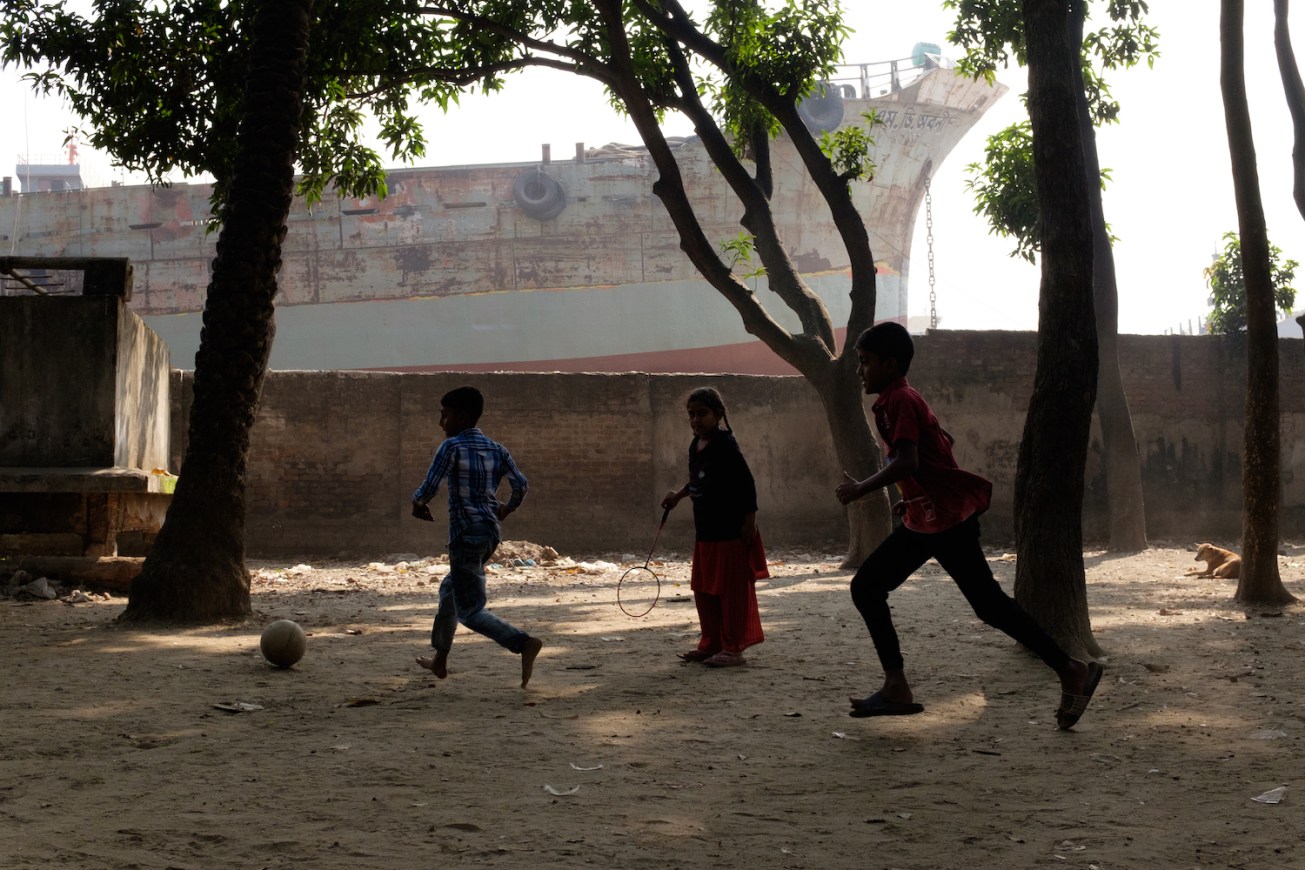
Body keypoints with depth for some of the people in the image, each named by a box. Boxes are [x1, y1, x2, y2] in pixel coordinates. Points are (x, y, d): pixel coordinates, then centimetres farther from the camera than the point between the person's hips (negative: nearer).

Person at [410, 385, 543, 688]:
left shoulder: (452, 447, -10)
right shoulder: (497, 450, 9)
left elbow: (429, 488, -15)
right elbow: (520, 484, 3)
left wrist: (417, 503, 7)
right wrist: (507, 509, 22)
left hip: (466, 535, -8)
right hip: (491, 533, 8)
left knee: (470, 610, -7)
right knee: (450, 589, 26)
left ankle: (524, 643, -26)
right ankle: (439, 660, 35)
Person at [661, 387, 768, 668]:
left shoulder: (725, 445, -15)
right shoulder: (695, 446, 11)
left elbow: (747, 483, -17)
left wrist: (749, 521, -19)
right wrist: (678, 494, 17)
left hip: (731, 532, -9)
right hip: (705, 531, 9)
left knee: (732, 590, -3)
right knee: (703, 589, 13)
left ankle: (733, 648, 2)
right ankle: (711, 644, 22)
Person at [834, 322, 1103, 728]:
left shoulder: (899, 400, -14)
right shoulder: (896, 400, 16)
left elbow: (906, 462, -27)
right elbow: (940, 443, 23)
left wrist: (860, 489, -19)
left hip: (947, 519, -11)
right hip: (924, 519, 11)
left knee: (989, 603, -8)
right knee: (866, 588, 7)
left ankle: (1072, 671, -1)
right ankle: (896, 689, 6)